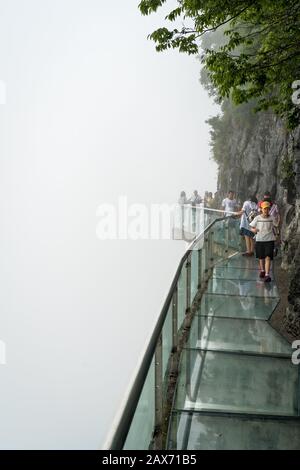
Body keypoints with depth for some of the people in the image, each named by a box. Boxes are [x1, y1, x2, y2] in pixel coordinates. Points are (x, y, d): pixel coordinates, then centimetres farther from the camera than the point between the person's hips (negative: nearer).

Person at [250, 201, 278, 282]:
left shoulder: (271, 218, 0)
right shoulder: (257, 218, -1)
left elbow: (274, 227, 10)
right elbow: (252, 228, 5)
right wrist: (254, 230, -16)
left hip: (269, 240, -1)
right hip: (259, 240, 1)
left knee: (268, 257, -12)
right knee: (261, 257, 14)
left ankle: (267, 275, -13)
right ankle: (262, 271, 37)